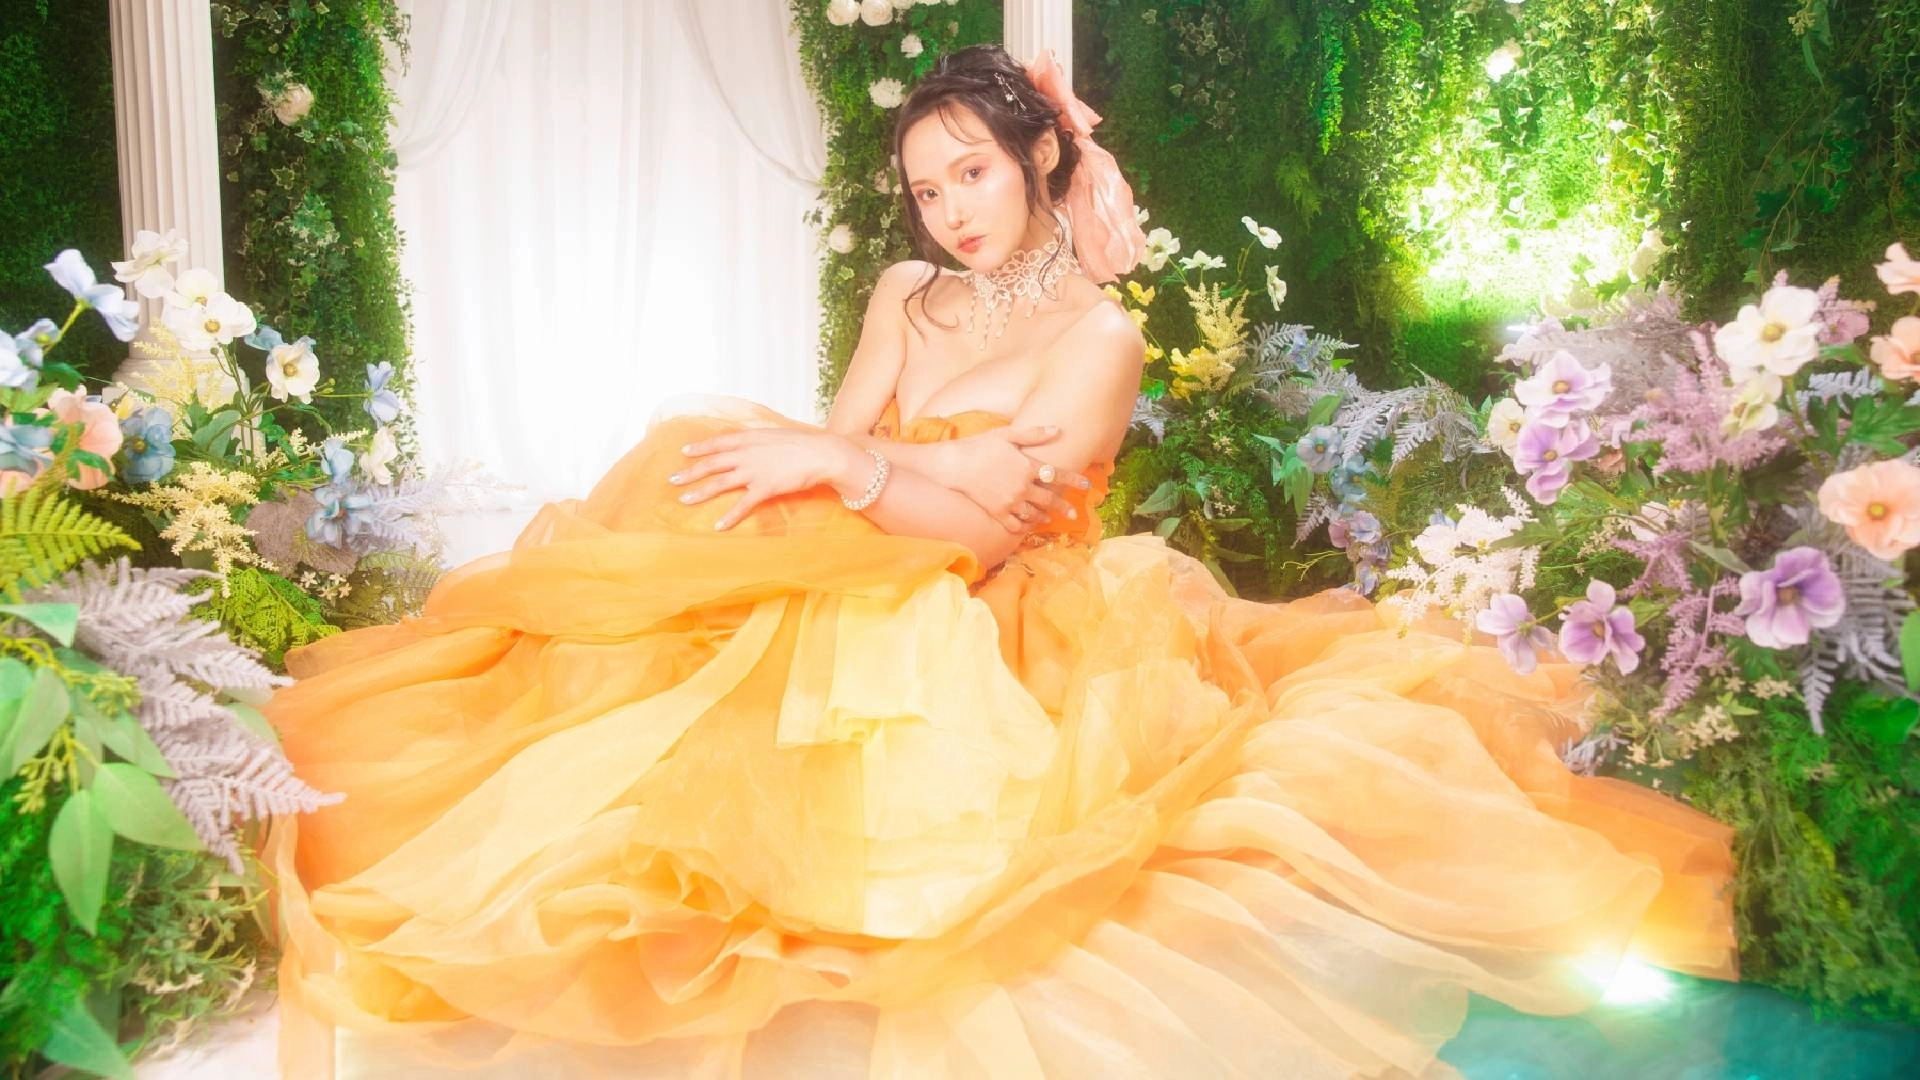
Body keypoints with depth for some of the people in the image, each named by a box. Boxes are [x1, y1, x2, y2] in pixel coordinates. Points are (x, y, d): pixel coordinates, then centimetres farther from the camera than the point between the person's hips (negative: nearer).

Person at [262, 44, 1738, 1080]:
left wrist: (846, 465, -26)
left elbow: (994, 527, -15)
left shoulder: (1099, 333, -4)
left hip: (996, 641, -5)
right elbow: (830, 462, 4)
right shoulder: (908, 297, 14)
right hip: (862, 611, 5)